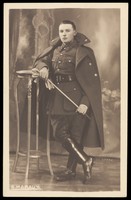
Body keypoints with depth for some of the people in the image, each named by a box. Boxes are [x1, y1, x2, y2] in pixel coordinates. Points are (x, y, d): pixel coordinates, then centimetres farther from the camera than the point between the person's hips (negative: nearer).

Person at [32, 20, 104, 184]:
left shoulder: (83, 53, -7)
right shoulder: (55, 50, 12)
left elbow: (93, 81, -10)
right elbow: (40, 60, 17)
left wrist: (85, 103, -20)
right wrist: (42, 67, -9)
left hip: (77, 99, -6)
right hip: (58, 98, 6)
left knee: (75, 135, -1)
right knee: (60, 133, 5)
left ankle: (71, 170, 14)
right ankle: (85, 161, 18)